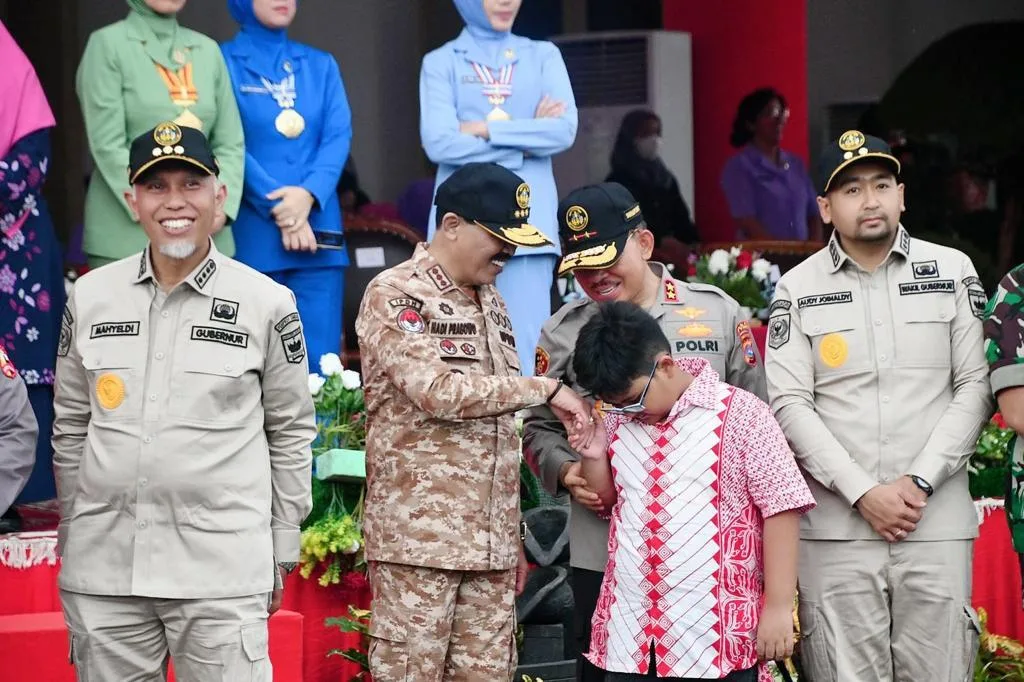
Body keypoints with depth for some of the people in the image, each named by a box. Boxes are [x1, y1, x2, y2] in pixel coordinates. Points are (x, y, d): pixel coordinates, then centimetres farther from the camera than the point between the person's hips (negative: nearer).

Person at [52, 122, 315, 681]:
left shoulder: (267, 304, 1)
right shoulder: (91, 297, 8)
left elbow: (291, 433, 6)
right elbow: (71, 428, 15)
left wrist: (281, 554, 5)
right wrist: (73, 540, 14)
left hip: (222, 572, -3)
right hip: (101, 570, 3)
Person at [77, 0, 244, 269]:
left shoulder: (208, 50, 14)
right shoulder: (108, 44, 0)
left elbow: (230, 143, 13)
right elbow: (108, 147, -8)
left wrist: (222, 206, -5)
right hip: (128, 233, -4)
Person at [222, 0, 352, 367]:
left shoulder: (321, 65, 15)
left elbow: (339, 135, 4)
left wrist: (309, 194, -14)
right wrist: (277, 208, -15)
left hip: (316, 228, 3)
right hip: (252, 233, -3)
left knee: (321, 361, -2)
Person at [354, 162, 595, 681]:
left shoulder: (491, 302, 18)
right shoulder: (394, 296, -5)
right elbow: (440, 392, -19)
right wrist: (544, 388, -13)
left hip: (490, 541, 7)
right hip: (419, 536, -7)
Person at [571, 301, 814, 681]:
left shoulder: (740, 415, -9)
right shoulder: (618, 419, 9)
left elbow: (781, 508, -9)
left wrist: (778, 606, -11)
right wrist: (593, 457, 2)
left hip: (716, 632, -5)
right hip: (629, 629, 5)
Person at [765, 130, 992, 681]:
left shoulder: (953, 272, 8)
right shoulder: (798, 290, 5)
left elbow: (975, 387, 4)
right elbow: (790, 405, -1)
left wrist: (920, 482, -7)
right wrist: (863, 493, -10)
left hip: (938, 523, 1)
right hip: (836, 527, 0)